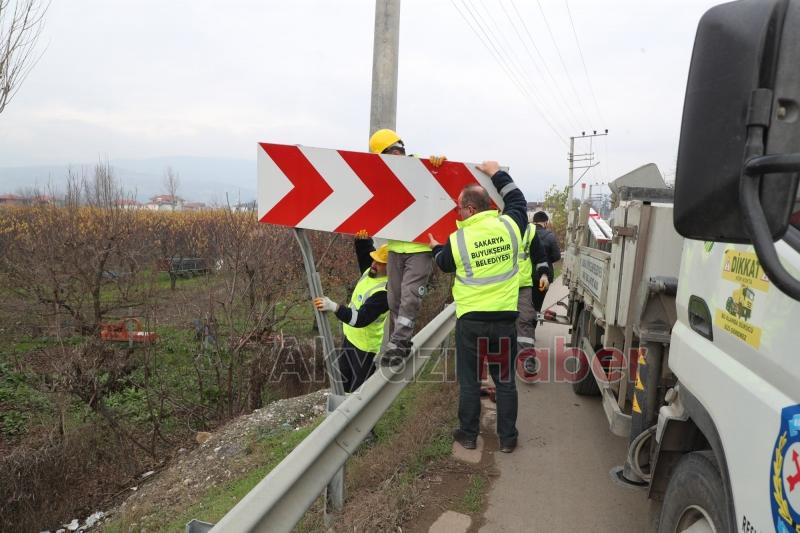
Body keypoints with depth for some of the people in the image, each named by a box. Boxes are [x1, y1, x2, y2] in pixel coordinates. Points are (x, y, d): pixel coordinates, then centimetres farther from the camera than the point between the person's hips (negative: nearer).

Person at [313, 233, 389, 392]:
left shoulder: (385, 291, -31)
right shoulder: (371, 271, -6)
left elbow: (360, 319, -37)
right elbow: (365, 251, 10)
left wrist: (334, 307, -47)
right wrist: (362, 240, -13)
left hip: (366, 346, -9)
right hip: (350, 337, 9)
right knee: (342, 380, 25)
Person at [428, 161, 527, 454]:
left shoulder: (457, 240, -10)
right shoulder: (509, 226, -5)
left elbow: (444, 264, 12)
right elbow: (517, 200, 17)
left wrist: (436, 248, 33)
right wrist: (496, 173, 25)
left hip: (471, 320, -2)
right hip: (505, 320, 3)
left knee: (469, 380, 12)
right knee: (505, 380, 13)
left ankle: (468, 434, 23)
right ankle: (507, 438, 22)